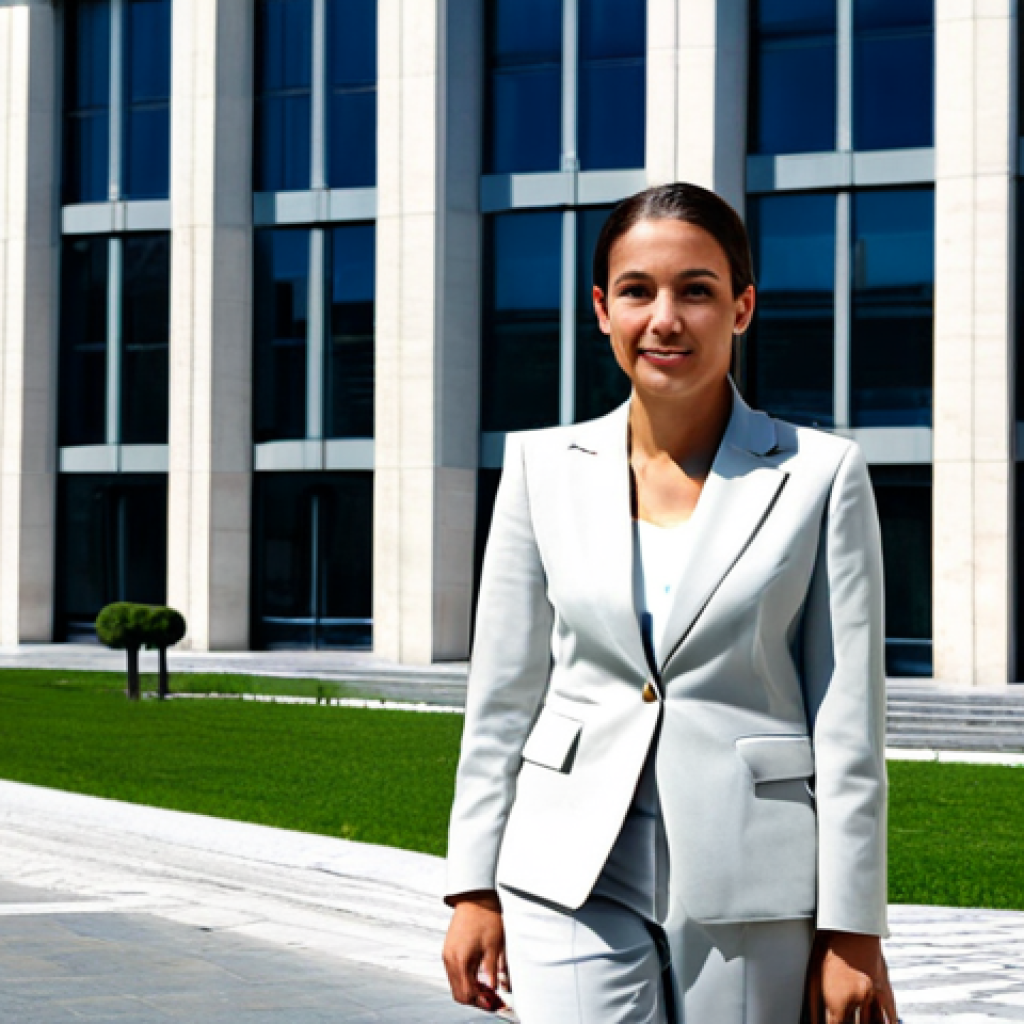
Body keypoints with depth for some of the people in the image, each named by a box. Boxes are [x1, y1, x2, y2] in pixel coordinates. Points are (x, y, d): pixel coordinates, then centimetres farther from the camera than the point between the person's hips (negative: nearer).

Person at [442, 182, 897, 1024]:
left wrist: (852, 928, -4)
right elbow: (502, 696, 8)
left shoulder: (822, 475, -1)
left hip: (753, 888, -1)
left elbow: (849, 723, -2)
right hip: (575, 881, 1)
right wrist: (474, 888, 6)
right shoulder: (545, 466, 5)